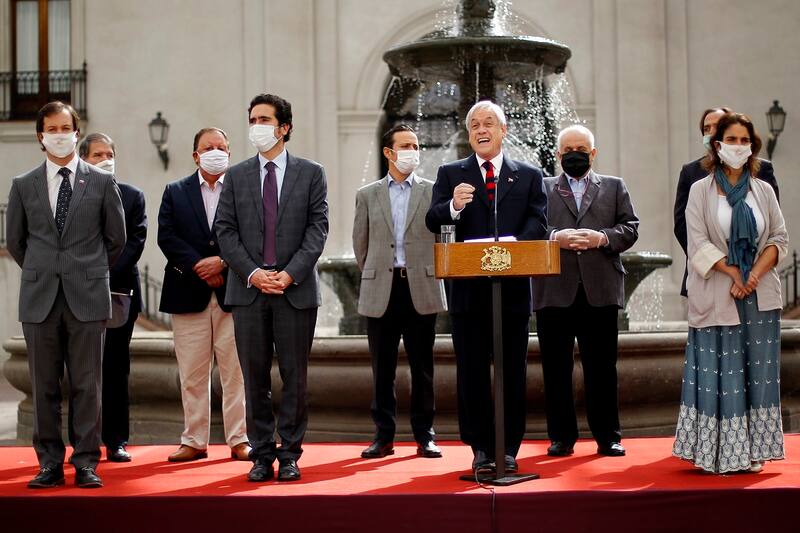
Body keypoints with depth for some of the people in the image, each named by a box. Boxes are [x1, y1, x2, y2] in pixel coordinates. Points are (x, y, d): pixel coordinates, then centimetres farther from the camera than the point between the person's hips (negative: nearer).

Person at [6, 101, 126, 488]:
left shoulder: (102, 182, 4)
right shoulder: (24, 186, 7)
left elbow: (116, 238, 10)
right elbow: (14, 239, 16)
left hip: (86, 297, -1)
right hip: (39, 299, 1)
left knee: (87, 385, 1)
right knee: (45, 386, 5)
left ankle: (86, 463, 8)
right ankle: (50, 463, 13)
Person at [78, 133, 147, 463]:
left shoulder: (133, 196, 10)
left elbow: (136, 241, 0)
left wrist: (107, 275, -11)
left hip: (119, 291, 1)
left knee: (116, 368, 2)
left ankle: (116, 441, 8)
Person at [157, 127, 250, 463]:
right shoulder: (175, 192, 11)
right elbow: (167, 237, 0)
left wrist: (222, 262, -14)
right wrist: (200, 267, -11)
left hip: (232, 292, -1)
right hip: (189, 293, 1)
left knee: (236, 372, 2)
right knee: (192, 374, 5)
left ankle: (239, 440, 8)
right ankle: (194, 441, 13)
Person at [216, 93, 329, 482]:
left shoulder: (310, 173, 6)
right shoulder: (237, 176, 11)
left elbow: (318, 228, -1)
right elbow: (225, 231, 5)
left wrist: (290, 273, -13)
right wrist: (253, 273, -9)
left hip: (296, 290, -1)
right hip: (249, 290, 2)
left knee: (295, 377, 2)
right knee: (255, 378, 5)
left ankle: (289, 455, 11)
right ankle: (262, 455, 13)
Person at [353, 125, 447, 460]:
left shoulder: (433, 191, 6)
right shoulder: (367, 194, 9)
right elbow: (360, 242, 14)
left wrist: (428, 271, 7)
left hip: (422, 289, -1)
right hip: (381, 291, 1)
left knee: (422, 367, 4)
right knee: (382, 369, 5)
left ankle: (424, 435, 12)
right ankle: (383, 435, 13)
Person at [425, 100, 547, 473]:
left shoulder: (529, 176, 11)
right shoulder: (451, 173, 10)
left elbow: (538, 223, -1)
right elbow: (432, 221, -3)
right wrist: (453, 207, -25)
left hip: (513, 287, 0)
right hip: (468, 288, 0)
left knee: (513, 370, 4)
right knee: (471, 371, 4)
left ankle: (509, 449, 14)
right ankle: (481, 448, 13)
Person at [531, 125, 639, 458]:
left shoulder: (614, 187, 17)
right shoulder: (542, 188, 14)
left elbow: (630, 228, 6)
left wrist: (602, 237, -11)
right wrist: (556, 237, -15)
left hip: (600, 291, 0)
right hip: (554, 290, 0)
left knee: (602, 367, 3)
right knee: (556, 368, 3)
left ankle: (607, 436, 11)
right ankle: (561, 437, 12)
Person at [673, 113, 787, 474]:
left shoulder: (764, 191, 12)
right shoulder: (701, 190, 4)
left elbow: (780, 239, 6)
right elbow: (698, 243, -4)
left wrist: (755, 273, -10)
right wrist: (733, 272, -14)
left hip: (760, 297, 3)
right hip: (716, 299, -3)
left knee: (758, 372, 3)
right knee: (717, 373, -4)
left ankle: (751, 451, 10)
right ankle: (717, 453, 1)